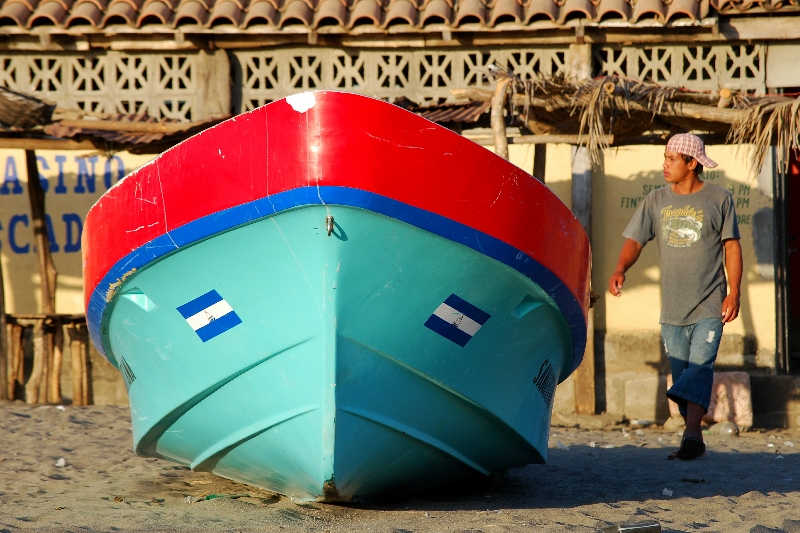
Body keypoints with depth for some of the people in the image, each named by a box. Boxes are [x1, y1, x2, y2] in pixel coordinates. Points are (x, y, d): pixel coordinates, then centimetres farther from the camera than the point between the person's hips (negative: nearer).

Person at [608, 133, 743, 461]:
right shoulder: (656, 201, 8)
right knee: (681, 375, 6)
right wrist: (620, 269, -17)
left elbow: (732, 247, 3)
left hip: (709, 306, -4)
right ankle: (695, 441, 14)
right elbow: (635, 240, 3)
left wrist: (733, 292, -6)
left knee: (699, 367, -17)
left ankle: (691, 433, -25)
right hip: (672, 309, 4)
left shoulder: (719, 200, 2)